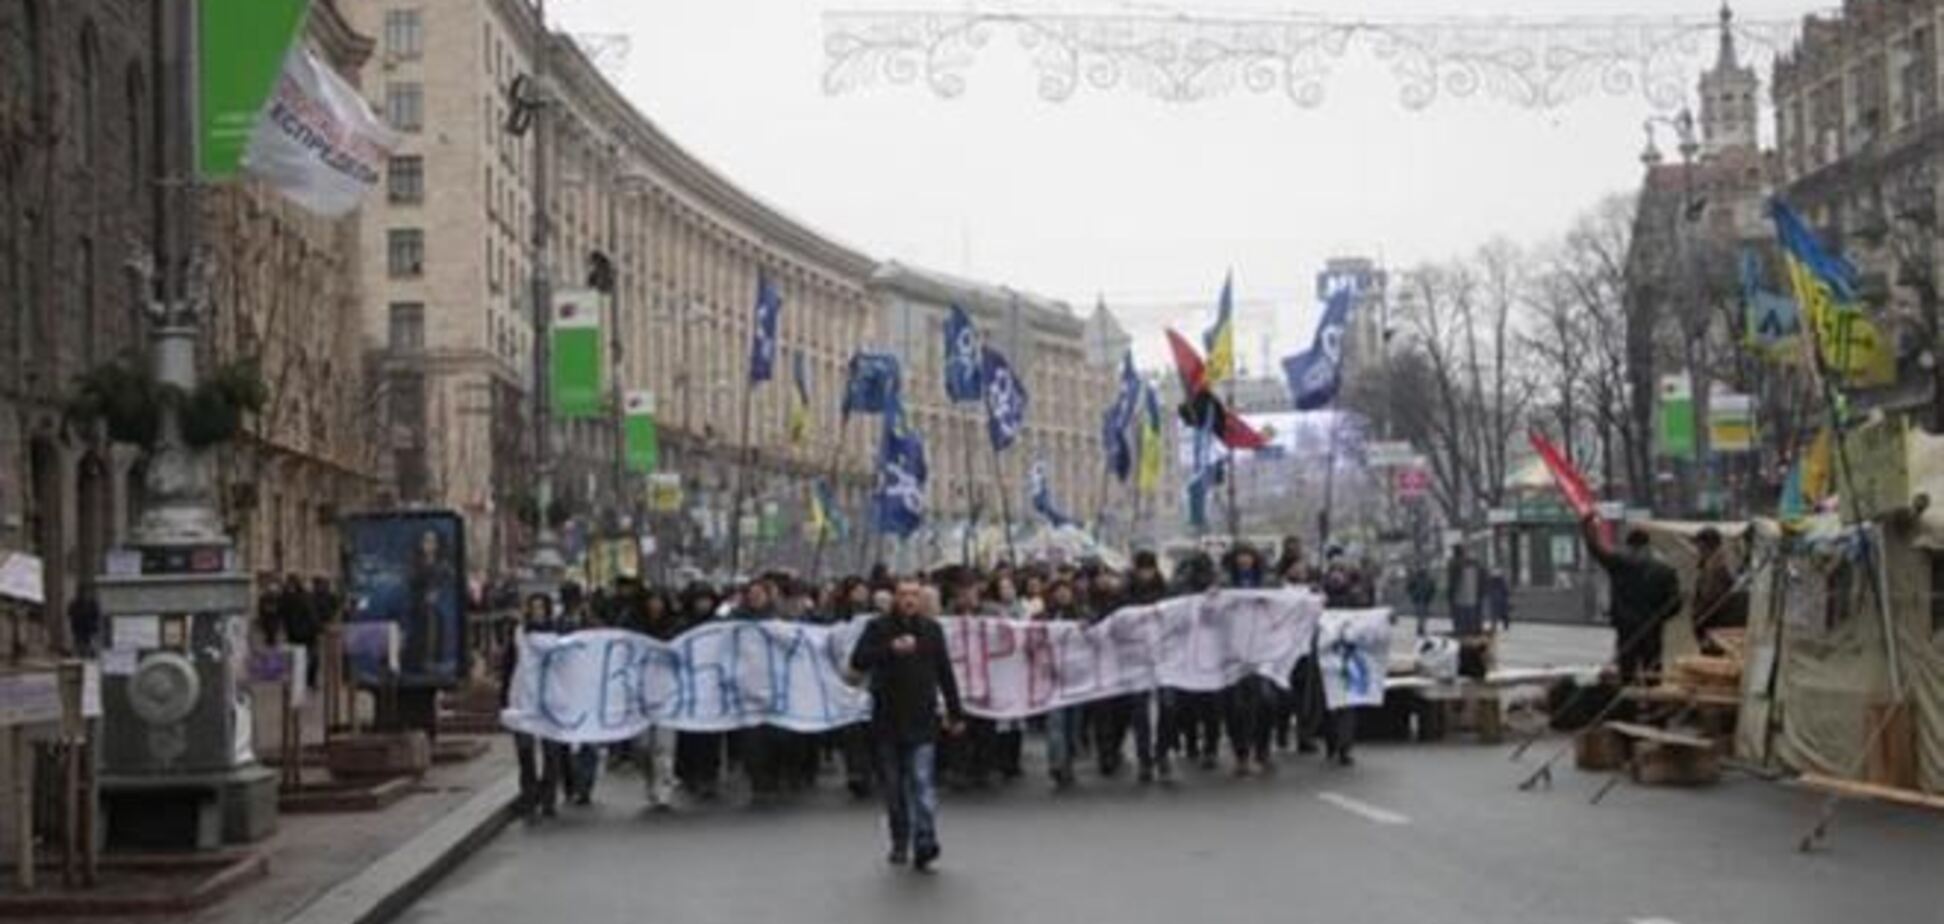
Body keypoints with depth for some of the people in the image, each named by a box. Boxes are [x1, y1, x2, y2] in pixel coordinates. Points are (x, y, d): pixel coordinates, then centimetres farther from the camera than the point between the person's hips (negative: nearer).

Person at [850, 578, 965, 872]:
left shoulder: (931, 630, 8)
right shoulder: (878, 628, 1)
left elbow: (945, 673, 13)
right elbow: (858, 661, -12)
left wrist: (955, 713, 14)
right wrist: (890, 649, -24)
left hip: (922, 719, 0)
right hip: (887, 719, 0)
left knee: (921, 781, -12)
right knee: (893, 785, 7)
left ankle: (925, 843, -19)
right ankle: (899, 843, 19)